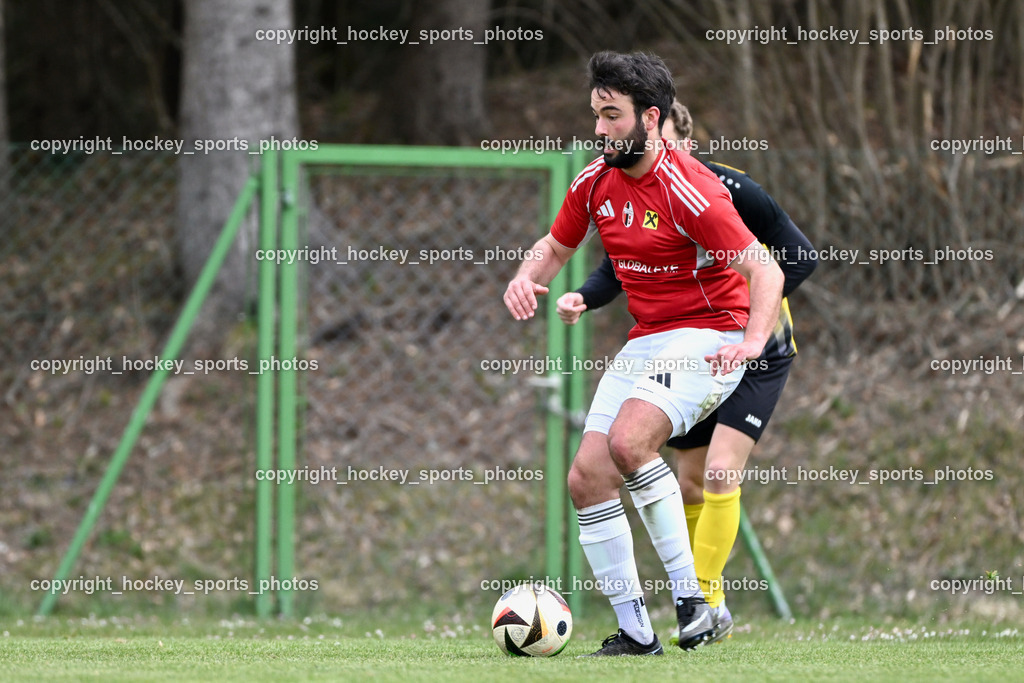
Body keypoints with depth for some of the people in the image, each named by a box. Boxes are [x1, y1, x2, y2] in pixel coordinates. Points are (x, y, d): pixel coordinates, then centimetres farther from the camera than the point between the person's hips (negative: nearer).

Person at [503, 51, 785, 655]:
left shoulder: (690, 191, -20)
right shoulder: (595, 182, 3)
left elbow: (766, 271, -20)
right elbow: (555, 247, 20)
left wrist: (752, 341, -36)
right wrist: (526, 279, -3)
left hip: (709, 335, -8)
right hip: (646, 341, 8)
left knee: (628, 441, -31)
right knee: (587, 476, -4)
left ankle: (691, 597, -21)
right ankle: (635, 632, 5)